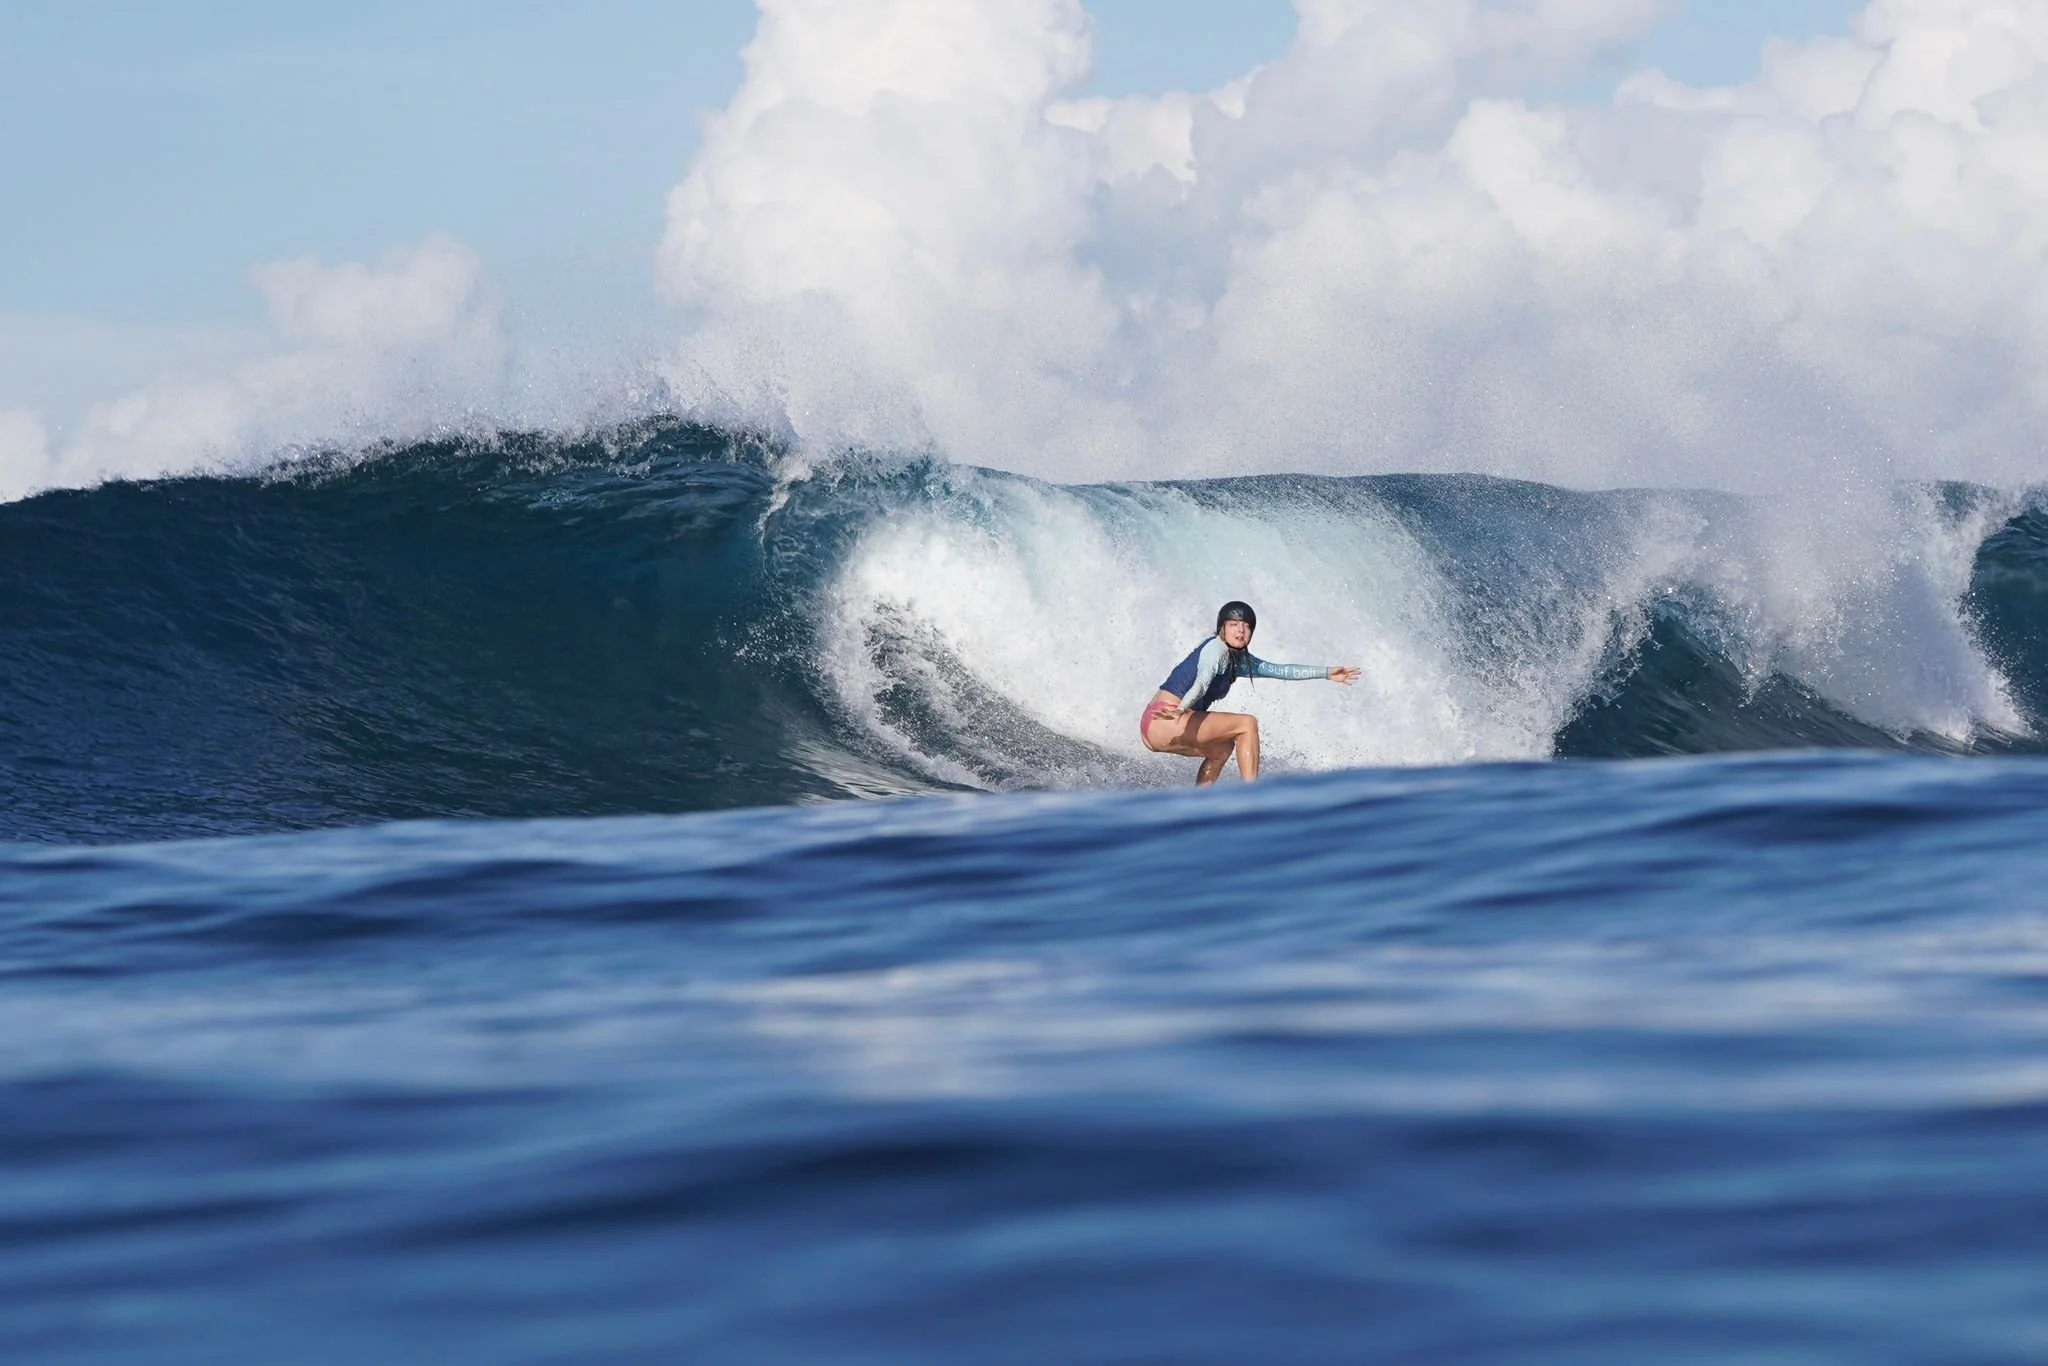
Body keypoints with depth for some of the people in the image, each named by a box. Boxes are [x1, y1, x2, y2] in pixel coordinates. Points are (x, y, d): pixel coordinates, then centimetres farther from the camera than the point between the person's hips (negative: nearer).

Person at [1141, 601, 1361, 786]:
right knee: (1247, 724, -9)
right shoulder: (1217, 649, -9)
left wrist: (1327, 673, 28)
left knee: (1223, 748, 31)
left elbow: (1281, 671, 26)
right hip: (1162, 723, -10)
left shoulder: (1239, 660, 20)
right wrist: (1181, 710, -44)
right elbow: (1202, 682, -28)